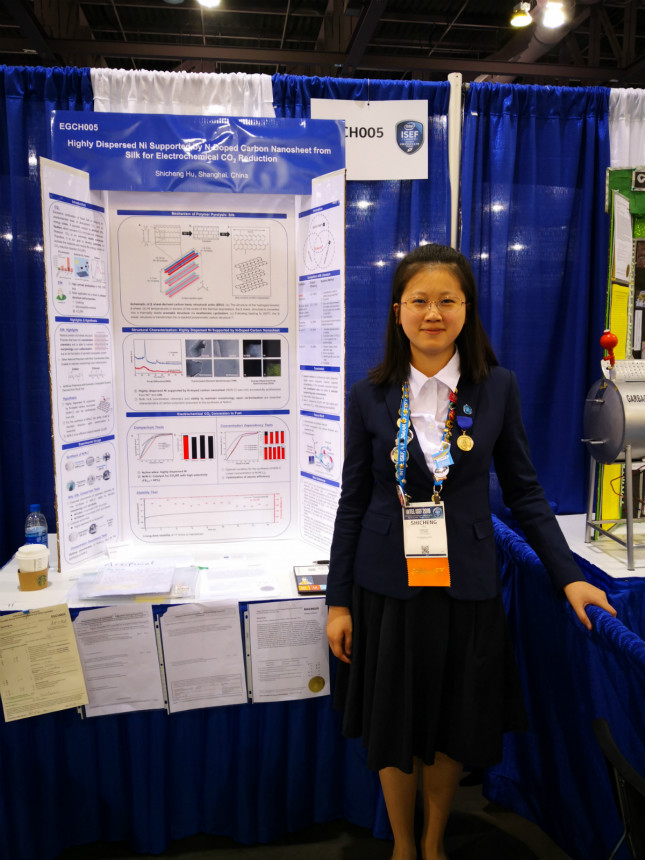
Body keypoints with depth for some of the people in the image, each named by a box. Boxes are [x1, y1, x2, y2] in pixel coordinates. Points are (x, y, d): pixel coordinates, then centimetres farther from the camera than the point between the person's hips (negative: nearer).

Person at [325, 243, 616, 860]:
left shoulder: (497, 388, -3)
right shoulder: (370, 396, -4)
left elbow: (524, 492, 3)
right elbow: (353, 502, -1)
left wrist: (568, 577, -2)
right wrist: (337, 601, 0)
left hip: (466, 586, 1)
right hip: (386, 588, 0)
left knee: (454, 728, 16)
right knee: (393, 728, 15)